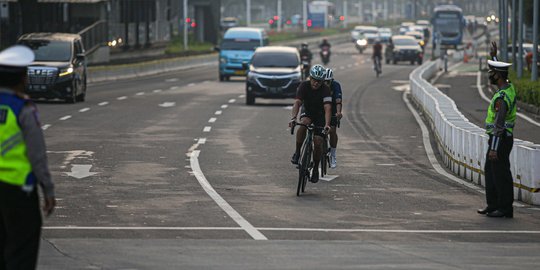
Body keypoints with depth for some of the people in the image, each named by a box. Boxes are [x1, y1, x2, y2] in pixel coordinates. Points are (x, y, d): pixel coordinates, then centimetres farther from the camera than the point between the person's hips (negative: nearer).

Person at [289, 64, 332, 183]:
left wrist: (327, 124, -49)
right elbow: (297, 102, -29)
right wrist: (293, 118, -45)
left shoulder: (325, 90, -24)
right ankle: (297, 152, -22)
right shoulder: (304, 86, -20)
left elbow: (327, 108, -34)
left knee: (318, 142, -12)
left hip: (320, 115, -1)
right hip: (307, 112, 1)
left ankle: (316, 168, 9)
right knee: (304, 123, -35)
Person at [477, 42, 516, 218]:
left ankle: (505, 208, 1)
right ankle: (493, 205, 21)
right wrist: (494, 56, 36)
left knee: (501, 174, -4)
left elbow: (499, 124, -27)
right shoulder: (509, 87, 5)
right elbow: (498, 73, 29)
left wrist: (493, 149, -27)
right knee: (490, 172, 16)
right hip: (500, 138, 10)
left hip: (500, 139, -10)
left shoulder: (502, 98, -24)